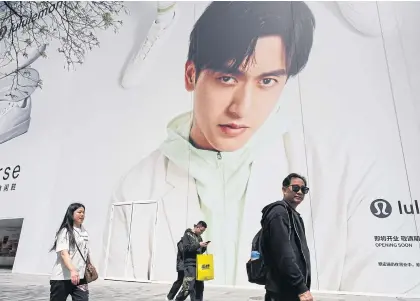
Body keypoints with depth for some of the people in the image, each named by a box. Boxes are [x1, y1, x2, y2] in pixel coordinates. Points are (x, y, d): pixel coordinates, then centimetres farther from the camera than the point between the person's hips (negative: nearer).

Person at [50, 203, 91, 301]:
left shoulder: (84, 232, 11)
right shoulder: (65, 231, -10)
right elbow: (63, 253, -23)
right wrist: (72, 270, -35)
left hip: (80, 277, 5)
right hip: (62, 278, -5)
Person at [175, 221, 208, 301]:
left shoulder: (199, 237, 16)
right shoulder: (187, 235, -4)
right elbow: (186, 248, -15)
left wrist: (204, 247, 0)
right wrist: (198, 244, -18)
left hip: (198, 264, 7)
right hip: (190, 264, -7)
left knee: (200, 286, 8)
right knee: (189, 286, -8)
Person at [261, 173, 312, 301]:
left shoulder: (294, 215, 16)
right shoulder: (278, 212, -15)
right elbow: (283, 254, -23)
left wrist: (302, 285, 18)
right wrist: (301, 288, -24)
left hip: (293, 290, 9)